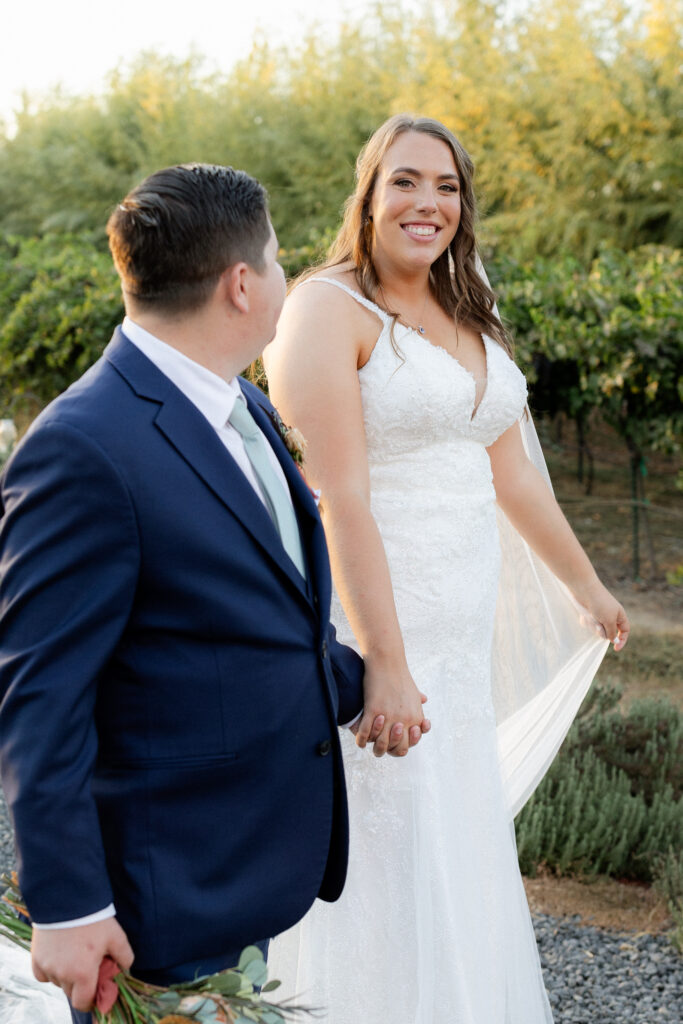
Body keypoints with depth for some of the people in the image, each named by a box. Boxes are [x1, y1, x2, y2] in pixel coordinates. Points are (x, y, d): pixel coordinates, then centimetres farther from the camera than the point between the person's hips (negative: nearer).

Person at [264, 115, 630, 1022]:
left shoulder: (472, 320, 12)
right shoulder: (331, 309, -12)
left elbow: (513, 476, 20)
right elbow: (341, 501, -20)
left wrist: (585, 586, 27)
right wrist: (385, 665, -24)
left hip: (465, 633, 8)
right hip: (369, 622, -7)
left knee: (460, 856, 18)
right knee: (389, 870, 1)